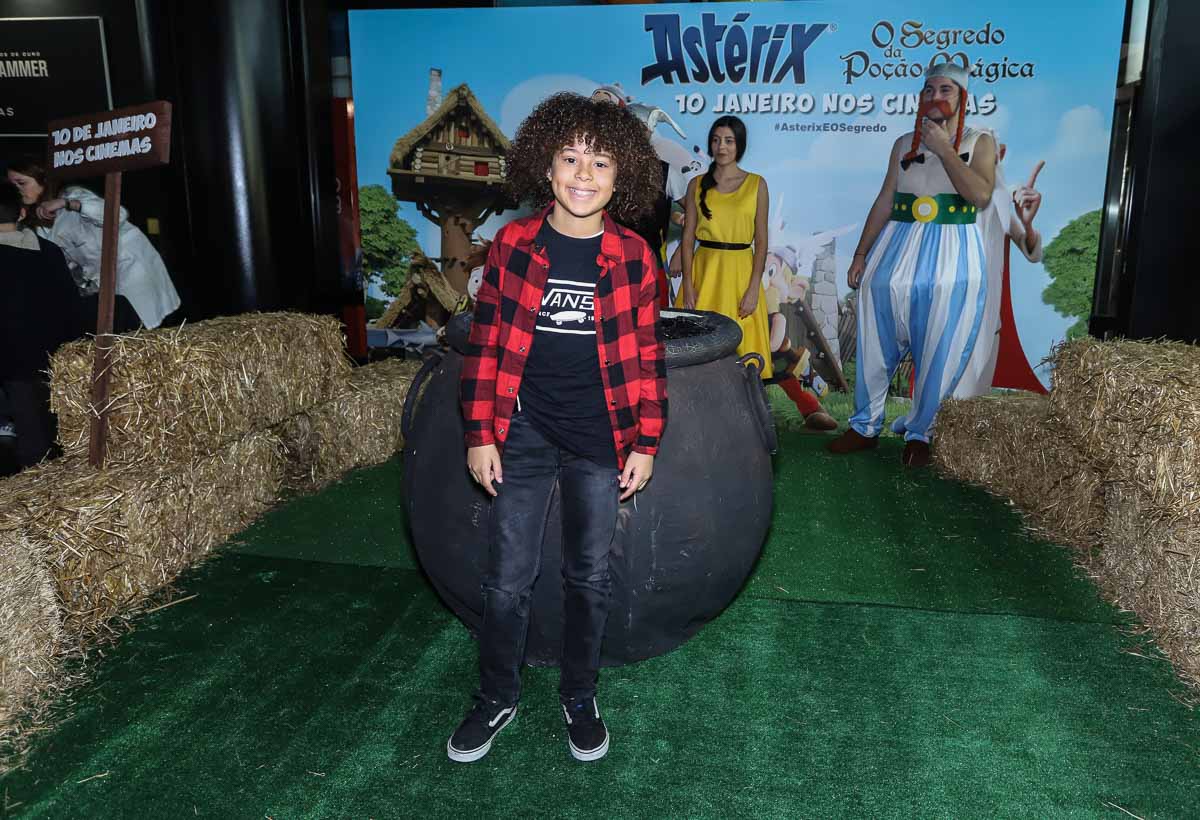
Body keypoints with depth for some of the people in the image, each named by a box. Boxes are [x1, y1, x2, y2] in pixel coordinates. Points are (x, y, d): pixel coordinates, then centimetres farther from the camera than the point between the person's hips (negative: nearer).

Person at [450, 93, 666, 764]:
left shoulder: (633, 256, -2)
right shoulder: (513, 246, -3)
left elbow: (647, 356, 2)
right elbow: (486, 345, 1)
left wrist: (645, 443, 0)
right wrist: (480, 435, -1)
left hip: (600, 442, 0)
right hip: (523, 436, 0)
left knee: (590, 578, 12)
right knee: (509, 578, 8)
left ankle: (580, 697, 34)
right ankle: (498, 697, 32)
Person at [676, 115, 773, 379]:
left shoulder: (756, 184, 3)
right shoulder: (697, 185, 7)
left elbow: (761, 241, 1)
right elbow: (688, 238, 4)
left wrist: (754, 288, -8)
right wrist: (688, 285, -5)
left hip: (740, 271, -1)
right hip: (704, 270, 1)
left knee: (740, 347, 0)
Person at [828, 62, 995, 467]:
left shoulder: (980, 142, 3)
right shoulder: (905, 144, 11)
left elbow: (980, 195, -14)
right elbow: (884, 203, 10)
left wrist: (943, 149, -13)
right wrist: (861, 254, 5)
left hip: (952, 256, -2)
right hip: (896, 252, 3)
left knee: (938, 355, 2)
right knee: (877, 347, 5)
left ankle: (919, 433, 17)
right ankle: (865, 427, 18)